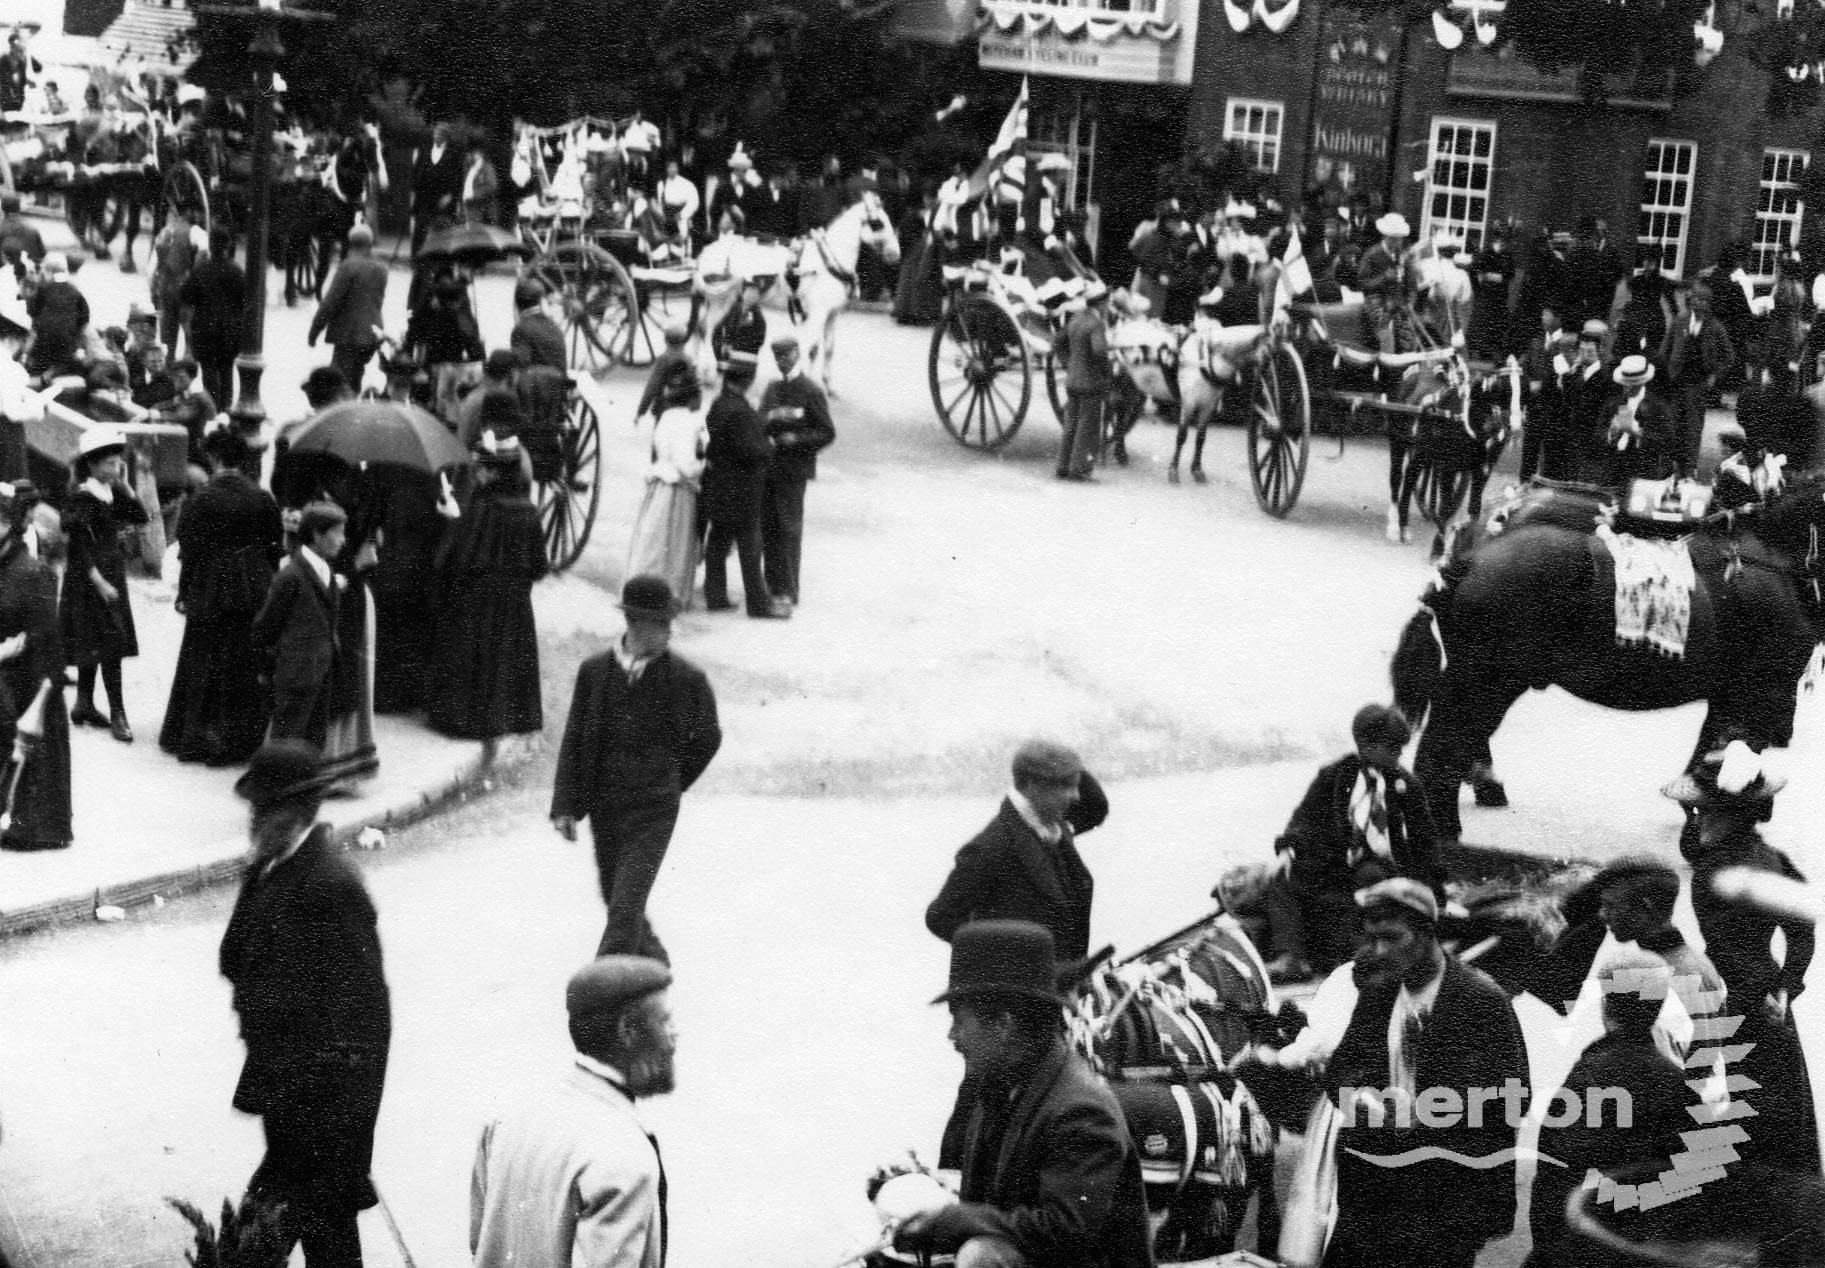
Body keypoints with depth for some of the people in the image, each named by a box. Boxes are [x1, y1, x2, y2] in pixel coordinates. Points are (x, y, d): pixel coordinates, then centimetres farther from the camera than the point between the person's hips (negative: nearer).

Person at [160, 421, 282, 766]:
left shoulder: (201, 499, -11)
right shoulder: (262, 498, -1)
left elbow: (190, 550, -8)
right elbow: (275, 547, 3)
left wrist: (184, 593, 0)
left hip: (211, 592, -3)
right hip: (255, 591, 3)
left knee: (204, 666, 9)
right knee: (249, 668, 9)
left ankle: (195, 738, 16)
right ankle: (242, 741, 14)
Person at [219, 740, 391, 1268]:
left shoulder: (332, 884, -22)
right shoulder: (267, 869, 7)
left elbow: (358, 998, -21)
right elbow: (235, 963, 11)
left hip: (320, 1083, -9)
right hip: (281, 1075, 9)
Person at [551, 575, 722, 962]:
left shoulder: (687, 678, -8)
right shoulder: (595, 671, -3)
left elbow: (708, 736, 9)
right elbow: (574, 740, 2)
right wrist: (565, 806, -2)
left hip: (653, 811, -3)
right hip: (603, 806, 3)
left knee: (626, 905, -12)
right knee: (615, 898, 17)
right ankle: (651, 956, 42)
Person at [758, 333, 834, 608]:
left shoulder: (811, 392, -6)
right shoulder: (772, 389, 15)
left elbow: (828, 433, -7)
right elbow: (761, 423, 16)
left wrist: (797, 440, -18)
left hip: (793, 470, -7)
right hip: (768, 467, 7)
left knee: (788, 528, -4)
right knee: (767, 526, 8)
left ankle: (788, 591, 0)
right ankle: (773, 584, 17)